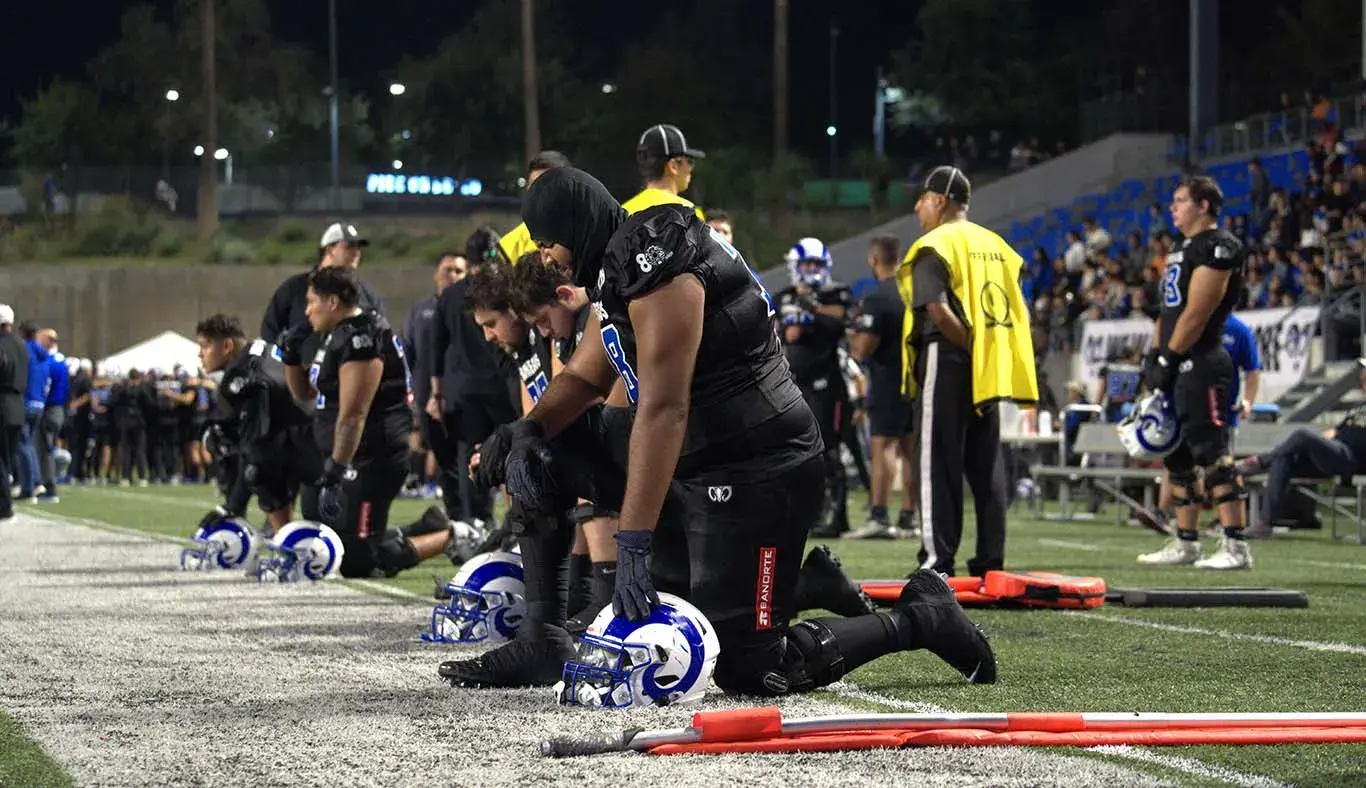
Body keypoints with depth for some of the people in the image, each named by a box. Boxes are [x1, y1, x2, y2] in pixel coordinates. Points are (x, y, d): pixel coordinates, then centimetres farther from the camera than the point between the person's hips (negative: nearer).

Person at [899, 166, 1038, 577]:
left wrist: (974, 347, -13)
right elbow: (1020, 311, 14)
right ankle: (991, 558, 12)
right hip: (988, 371, 7)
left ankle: (939, 559, -6)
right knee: (986, 464, 11)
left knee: (939, 462, -3)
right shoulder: (995, 244, 15)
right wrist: (993, 352, 12)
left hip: (948, 360, -7)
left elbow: (939, 312, -20)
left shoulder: (935, 246, -9)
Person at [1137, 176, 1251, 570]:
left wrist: (1168, 359, -15)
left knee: (1213, 454, -12)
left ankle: (1236, 546, -12)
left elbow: (1196, 314, -17)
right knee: (1178, 455, 13)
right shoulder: (1184, 248, 19)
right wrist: (1154, 355, 11)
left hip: (1201, 363, -10)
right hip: (1178, 365, 10)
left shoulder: (1218, 248, -13)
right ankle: (1186, 543, 20)